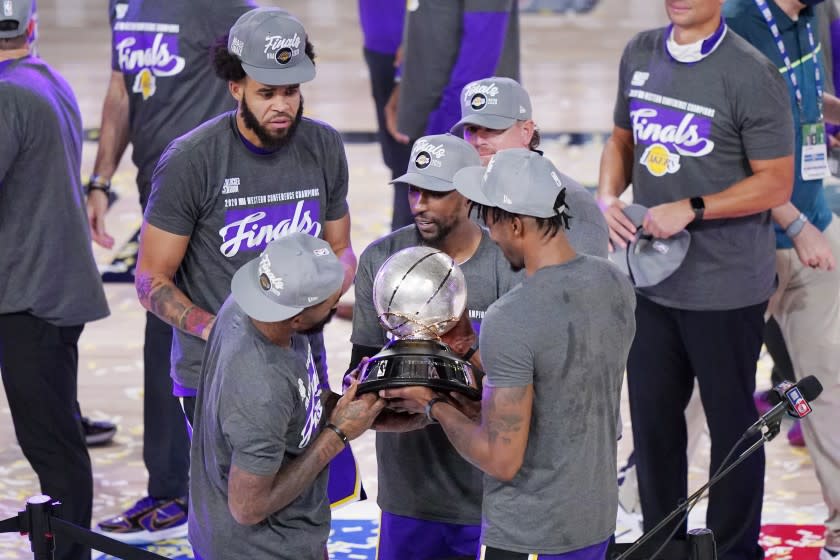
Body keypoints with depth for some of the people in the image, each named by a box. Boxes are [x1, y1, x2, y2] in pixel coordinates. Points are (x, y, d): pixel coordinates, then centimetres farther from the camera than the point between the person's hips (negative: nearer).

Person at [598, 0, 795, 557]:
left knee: (731, 422, 9)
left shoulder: (750, 74, -16)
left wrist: (691, 208, -22)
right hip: (650, 278, 6)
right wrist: (608, 197, -4)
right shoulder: (640, 54, 4)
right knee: (652, 416, 17)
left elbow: (776, 183, -15)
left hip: (726, 288, -6)